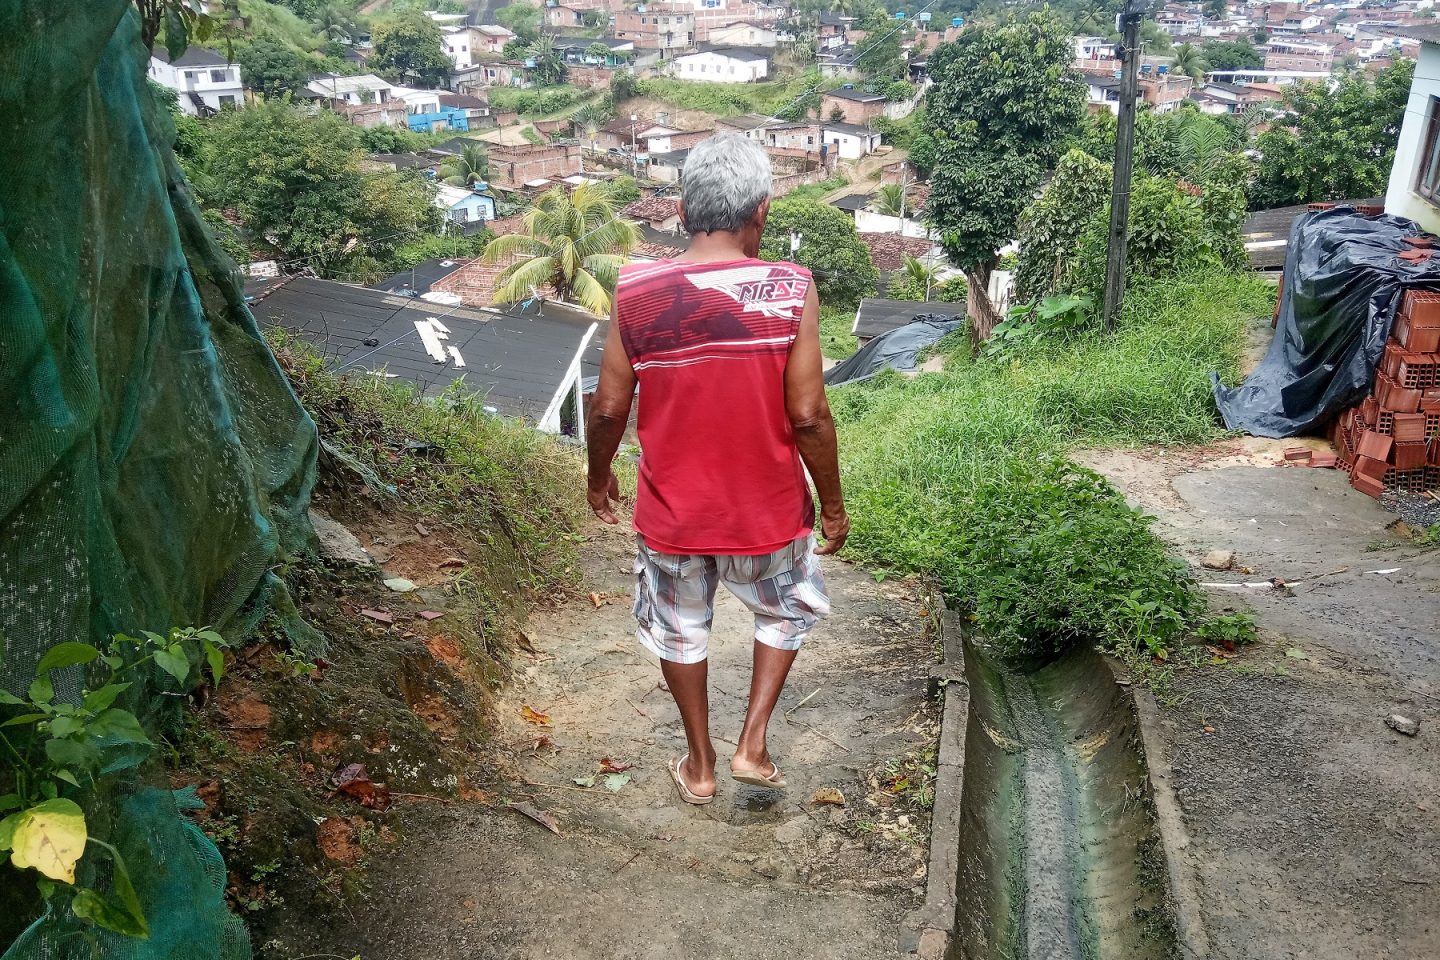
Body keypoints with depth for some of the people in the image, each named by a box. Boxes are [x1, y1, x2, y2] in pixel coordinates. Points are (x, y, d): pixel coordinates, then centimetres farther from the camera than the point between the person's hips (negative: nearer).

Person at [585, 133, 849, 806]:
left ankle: (699, 765, 39)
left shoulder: (636, 292, -11)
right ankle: (752, 746, 26)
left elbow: (608, 409, -6)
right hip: (769, 510, -1)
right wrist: (833, 503, -1)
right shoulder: (791, 289, -16)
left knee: (680, 632, 25)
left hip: (672, 511, 1)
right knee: (787, 612, 29)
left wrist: (599, 477, 13)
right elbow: (807, 415, -15)